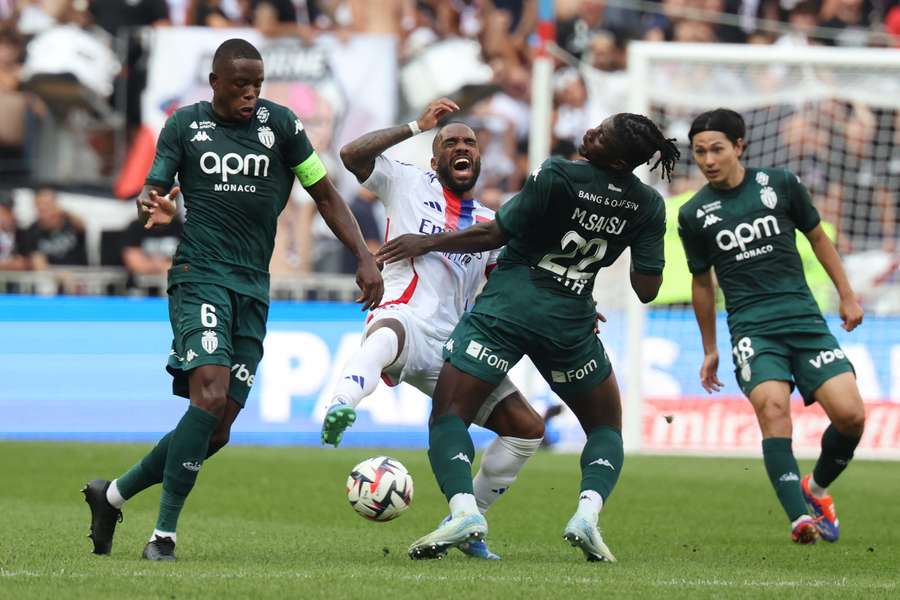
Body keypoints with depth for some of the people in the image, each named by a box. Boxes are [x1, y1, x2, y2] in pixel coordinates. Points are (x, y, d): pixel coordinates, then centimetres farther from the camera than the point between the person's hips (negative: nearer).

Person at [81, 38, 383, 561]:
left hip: (253, 288, 3)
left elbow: (324, 194, 9)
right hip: (200, 276, -3)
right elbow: (151, 193, 6)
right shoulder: (185, 125, 4)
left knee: (217, 430, 0)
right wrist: (154, 207, -20)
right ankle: (165, 533, -18)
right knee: (211, 395, -24)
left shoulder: (279, 122, 5)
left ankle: (113, 494, 19)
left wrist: (365, 258, 0)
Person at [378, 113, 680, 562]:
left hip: (505, 307, -4)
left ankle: (463, 509, -25)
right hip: (570, 321, 4)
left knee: (448, 415, 0)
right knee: (606, 426, 21)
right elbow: (647, 288, 1)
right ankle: (588, 512, -5)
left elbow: (494, 234, -9)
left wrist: (426, 243, 4)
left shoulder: (557, 176, -15)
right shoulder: (647, 205, -3)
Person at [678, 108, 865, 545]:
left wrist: (847, 294, 17)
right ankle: (800, 518, -32)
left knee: (850, 414, -13)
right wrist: (709, 350, 23)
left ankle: (817, 488, 17)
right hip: (752, 328, -1)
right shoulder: (694, 215, 5)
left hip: (805, 318, 1)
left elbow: (817, 236, 19)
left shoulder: (780, 184, 4)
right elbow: (702, 282, 18)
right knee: (773, 407, -28)